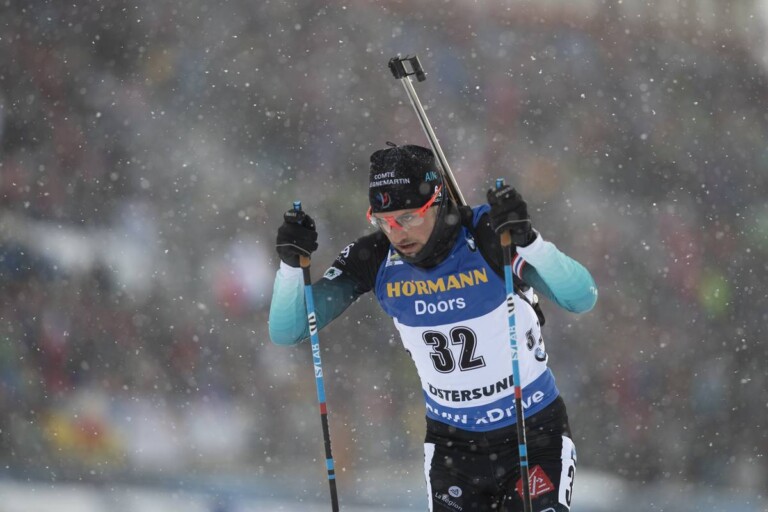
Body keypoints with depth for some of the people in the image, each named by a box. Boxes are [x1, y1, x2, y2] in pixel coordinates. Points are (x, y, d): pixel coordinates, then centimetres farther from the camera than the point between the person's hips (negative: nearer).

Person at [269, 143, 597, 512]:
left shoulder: (489, 236, -21)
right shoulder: (374, 260, -11)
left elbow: (582, 299, -30)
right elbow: (286, 331, -9)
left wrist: (528, 242, -44)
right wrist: (292, 262, -26)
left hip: (535, 431, -3)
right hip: (451, 442, 3)